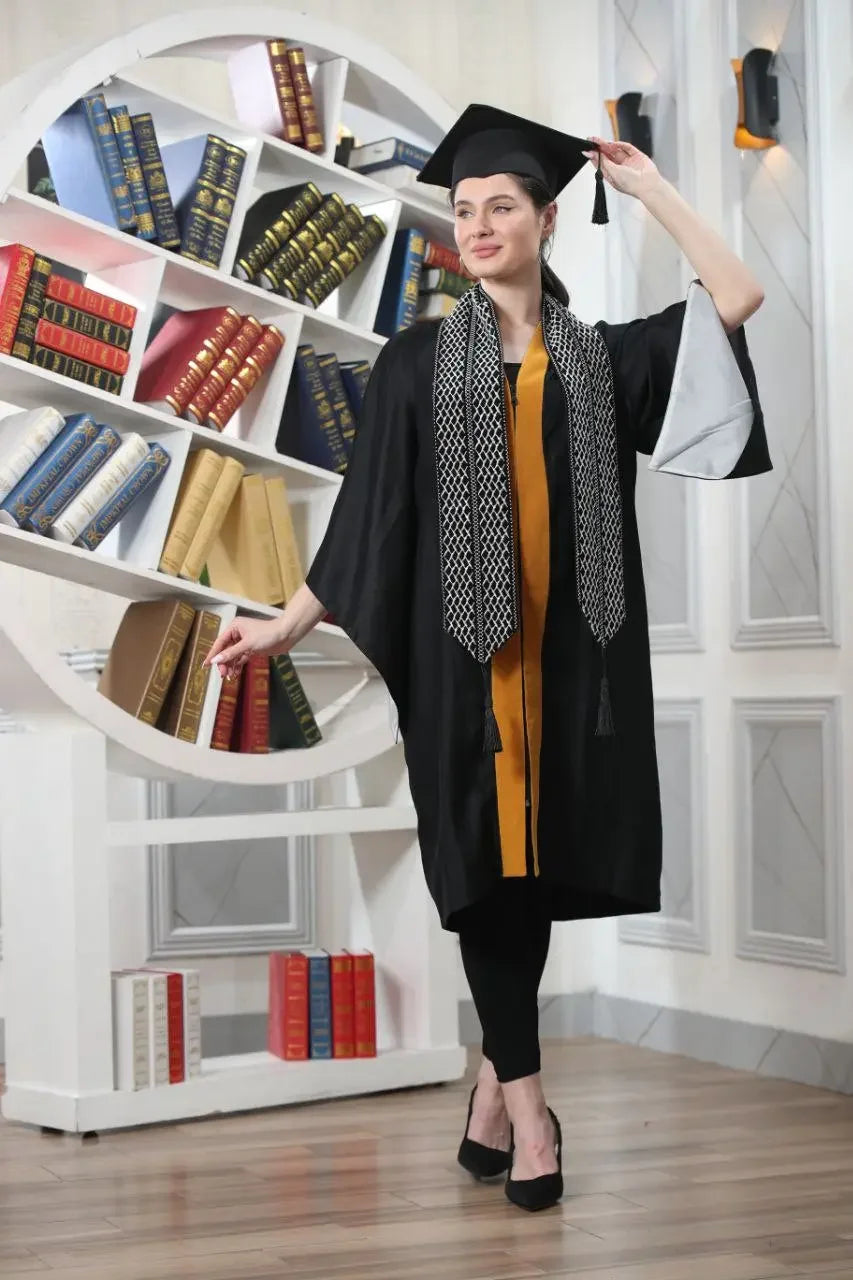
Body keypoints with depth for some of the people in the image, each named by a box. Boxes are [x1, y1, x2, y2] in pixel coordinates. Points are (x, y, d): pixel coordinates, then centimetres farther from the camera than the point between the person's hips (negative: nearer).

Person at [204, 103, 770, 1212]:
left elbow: (740, 297, 0)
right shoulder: (417, 362, 5)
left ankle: (495, 1082, 19)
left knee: (541, 860, 5)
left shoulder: (603, 357, 9)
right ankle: (525, 1103, 1)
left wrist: (646, 185, 5)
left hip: (571, 651, 2)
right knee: (487, 860, -4)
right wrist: (288, 623, -1)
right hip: (463, 648, -2)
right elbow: (369, 513, 4)